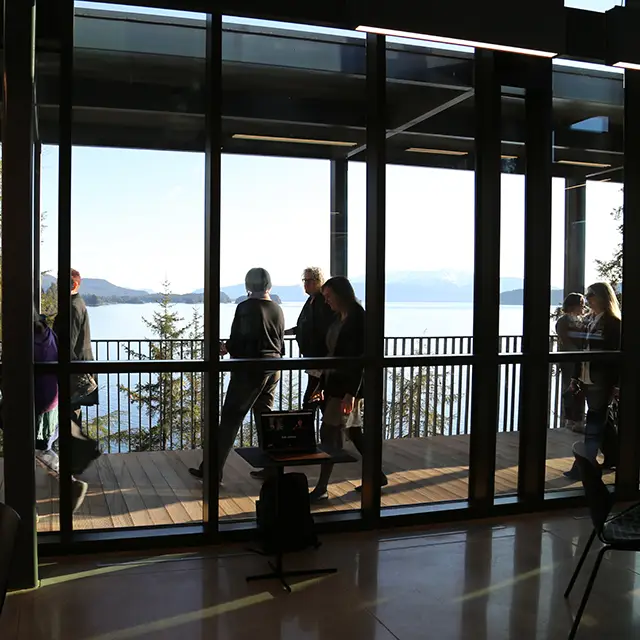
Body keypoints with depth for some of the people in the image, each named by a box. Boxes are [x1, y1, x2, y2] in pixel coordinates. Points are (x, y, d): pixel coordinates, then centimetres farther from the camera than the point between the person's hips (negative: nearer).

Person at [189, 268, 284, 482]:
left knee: (230, 419, -1)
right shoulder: (277, 310, 6)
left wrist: (225, 348, 8)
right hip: (273, 370, 6)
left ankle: (212, 471, 2)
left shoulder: (246, 307, -12)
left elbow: (237, 342, -13)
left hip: (249, 370, -6)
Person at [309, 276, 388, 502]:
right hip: (334, 383, 9)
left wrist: (351, 393, -22)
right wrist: (322, 385, 14)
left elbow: (361, 358, -19)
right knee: (354, 432, 15)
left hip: (348, 386, -9)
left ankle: (321, 488, 2)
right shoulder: (338, 319, 11)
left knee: (329, 432, -6)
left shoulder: (358, 318, -14)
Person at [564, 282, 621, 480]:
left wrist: (616, 383, -16)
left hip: (602, 382, -8)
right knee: (601, 421, 17)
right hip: (588, 380, 8)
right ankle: (613, 458, 31)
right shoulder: (591, 321, 13)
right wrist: (576, 376, 13)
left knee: (594, 424, -5)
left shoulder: (613, 323, -10)